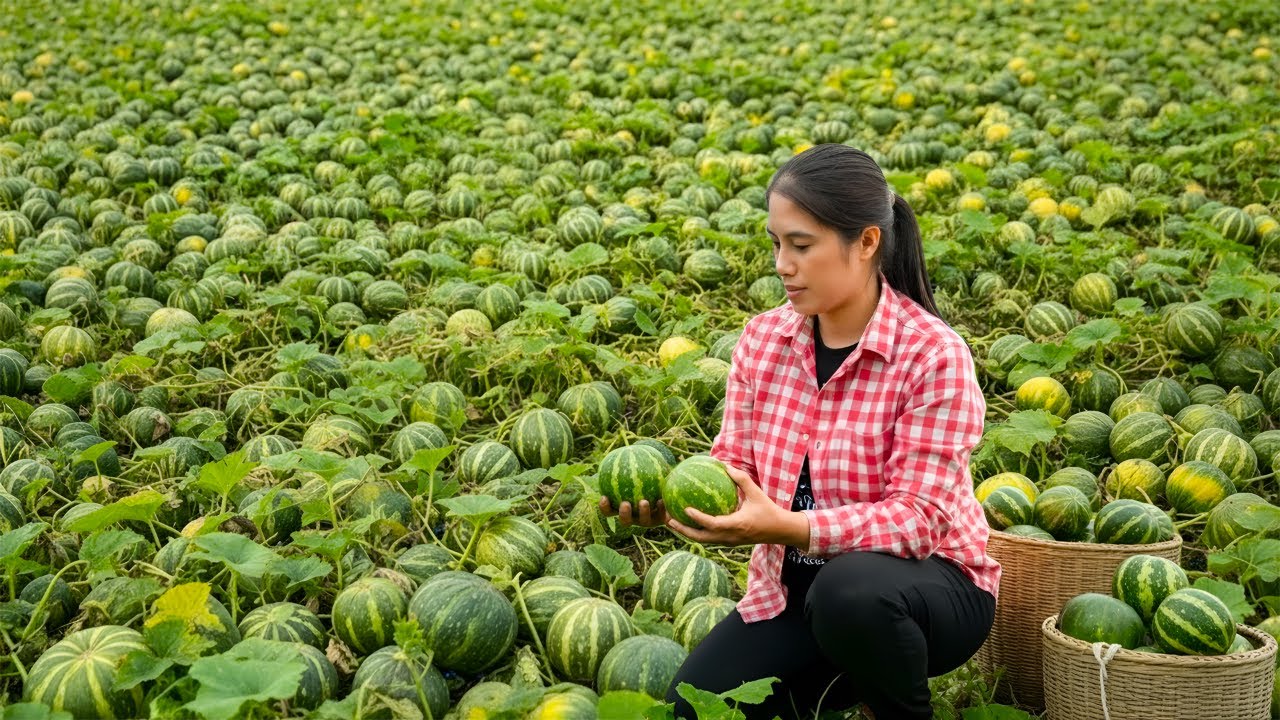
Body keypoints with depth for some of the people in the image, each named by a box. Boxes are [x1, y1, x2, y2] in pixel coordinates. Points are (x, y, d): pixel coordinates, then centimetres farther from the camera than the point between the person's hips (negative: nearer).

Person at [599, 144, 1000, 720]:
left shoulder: (932, 354, -19)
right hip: (792, 586, 5)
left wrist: (788, 528, -38)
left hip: (924, 584, -5)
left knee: (849, 589, -39)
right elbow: (734, 464, -4)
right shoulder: (763, 339, -2)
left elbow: (916, 516, -24)